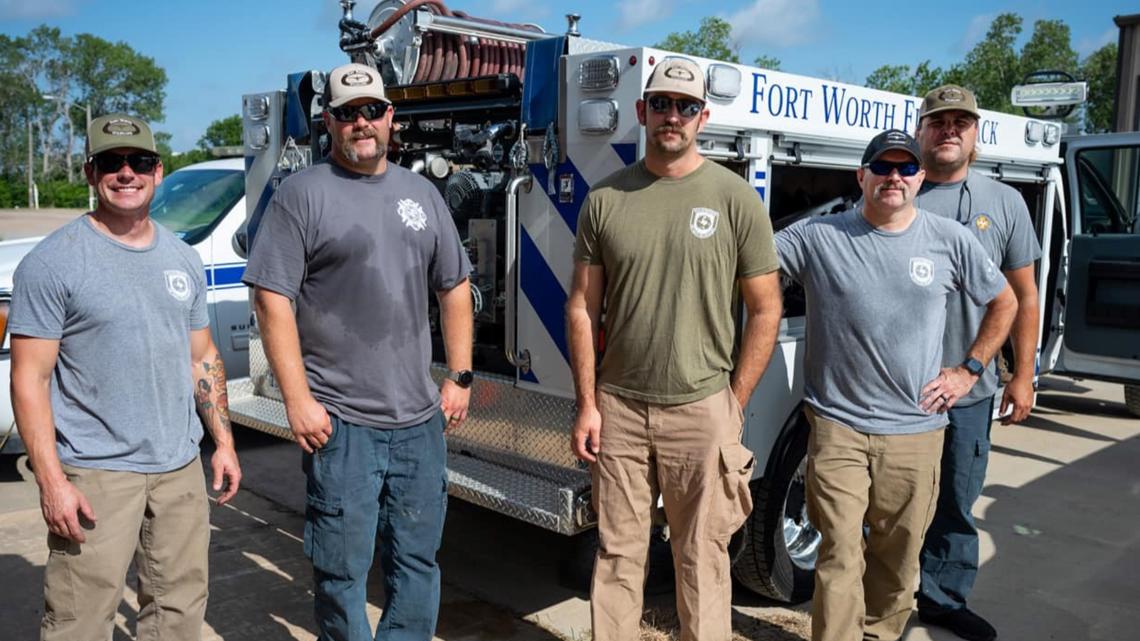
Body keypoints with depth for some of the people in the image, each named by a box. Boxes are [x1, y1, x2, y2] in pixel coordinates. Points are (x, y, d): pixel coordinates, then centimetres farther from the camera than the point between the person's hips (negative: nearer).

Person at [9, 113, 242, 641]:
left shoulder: (183, 259, 10)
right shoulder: (53, 262, -8)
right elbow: (30, 379, -10)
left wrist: (223, 442, 11)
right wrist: (51, 481, -16)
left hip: (181, 468, 6)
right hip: (96, 474, -5)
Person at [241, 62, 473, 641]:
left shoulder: (421, 193, 12)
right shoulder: (302, 194, -4)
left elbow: (454, 289, 16)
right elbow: (272, 299, -8)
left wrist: (460, 376, 9)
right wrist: (297, 400, -13)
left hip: (420, 420, 5)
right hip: (340, 424, -5)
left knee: (417, 563, 15)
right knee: (342, 571, 6)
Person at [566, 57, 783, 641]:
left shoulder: (736, 199, -2)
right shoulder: (605, 199, 3)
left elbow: (765, 309, 0)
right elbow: (583, 307, 5)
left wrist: (734, 404, -3)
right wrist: (587, 404, 1)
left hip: (700, 411, -2)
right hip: (618, 407, 2)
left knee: (701, 558, 9)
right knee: (617, 553, 13)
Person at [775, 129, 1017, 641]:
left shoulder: (950, 241, 3)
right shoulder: (817, 237, -3)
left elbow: (1004, 302, 14)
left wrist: (969, 370, 8)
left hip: (916, 431, 3)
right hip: (837, 428, -2)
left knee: (897, 557, 16)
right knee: (840, 557, -1)